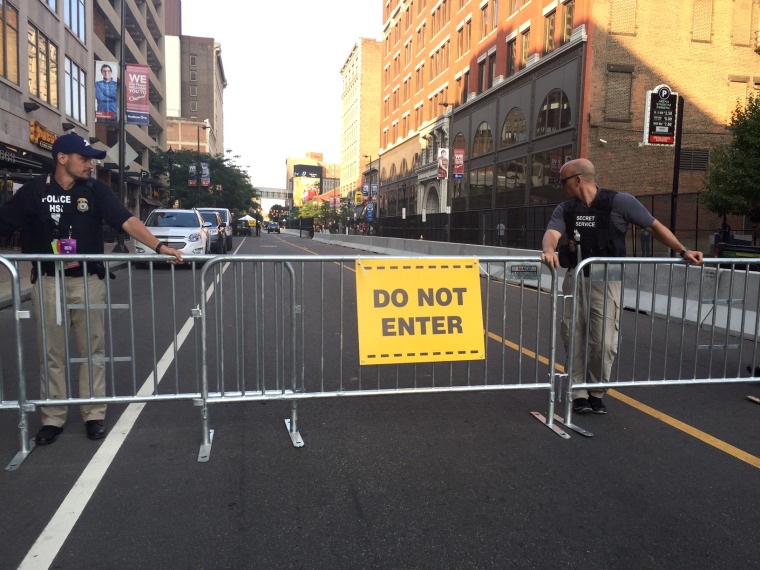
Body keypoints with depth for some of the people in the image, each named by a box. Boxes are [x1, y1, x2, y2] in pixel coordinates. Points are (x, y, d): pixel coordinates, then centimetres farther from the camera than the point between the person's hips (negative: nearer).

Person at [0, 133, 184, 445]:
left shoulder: (96, 190, -1)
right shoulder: (34, 191, 0)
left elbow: (127, 221, -12)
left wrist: (158, 246, -25)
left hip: (88, 281, 0)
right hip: (47, 283, 0)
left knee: (93, 352, 7)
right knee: (52, 355, 9)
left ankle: (94, 415, 18)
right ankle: (52, 419, 21)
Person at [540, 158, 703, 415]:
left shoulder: (619, 202, -5)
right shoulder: (564, 209, 5)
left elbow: (655, 226, 1)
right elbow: (552, 234, -12)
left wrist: (683, 250, -8)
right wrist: (549, 250, -35)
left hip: (606, 281, -3)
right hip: (574, 279, 4)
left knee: (604, 343, -2)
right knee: (574, 339, 5)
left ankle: (596, 393, 20)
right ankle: (579, 395, 18)